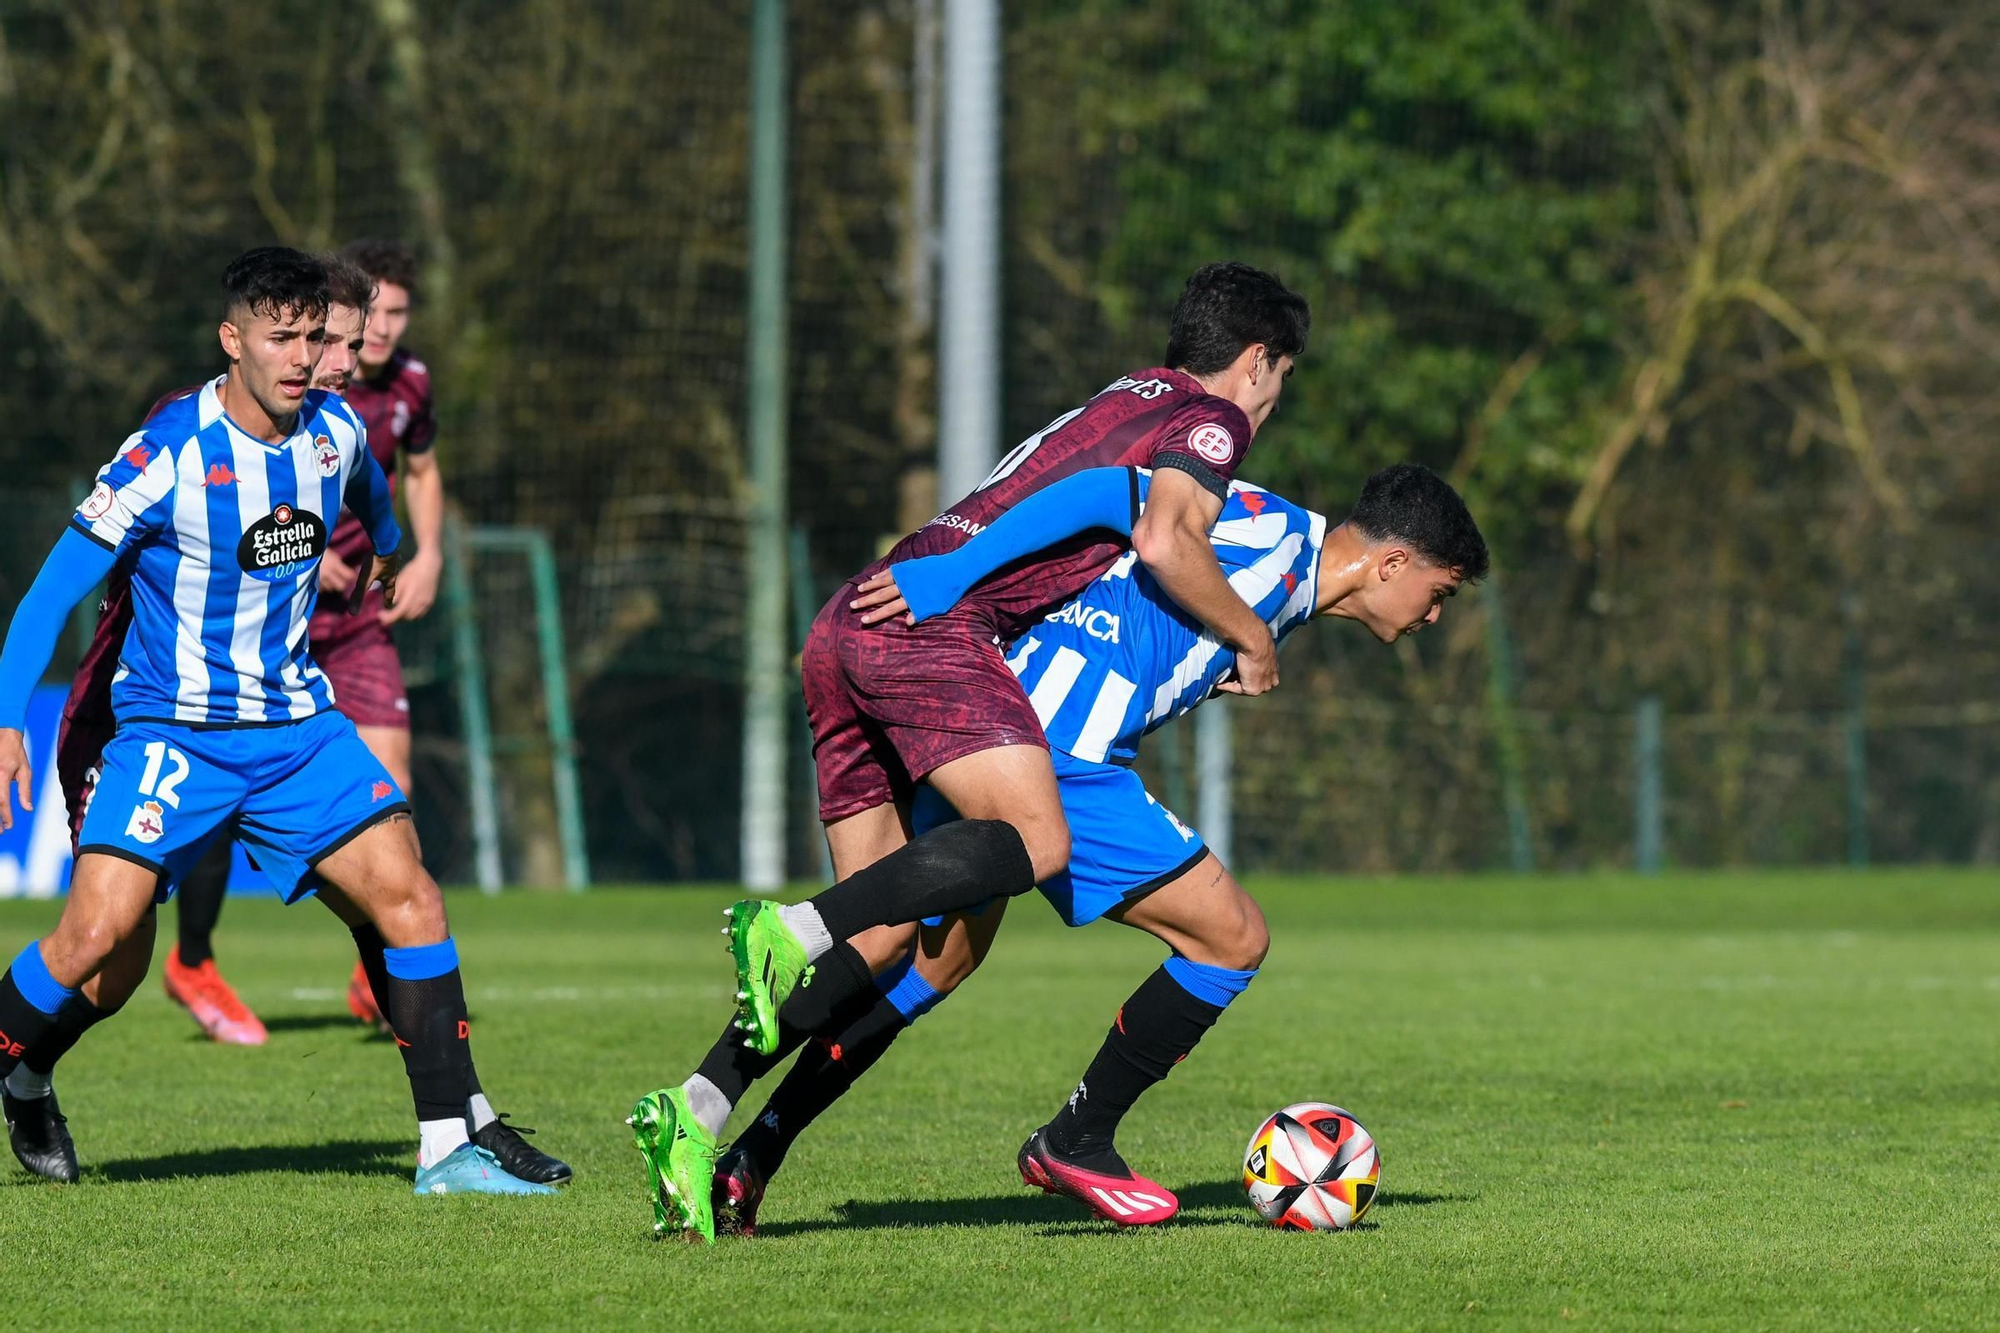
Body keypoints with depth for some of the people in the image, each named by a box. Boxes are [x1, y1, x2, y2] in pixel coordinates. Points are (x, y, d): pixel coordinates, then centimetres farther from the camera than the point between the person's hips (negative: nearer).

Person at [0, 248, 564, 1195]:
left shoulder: (336, 433, 0)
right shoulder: (167, 455, -17)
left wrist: (384, 550, 48)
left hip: (296, 725, 5)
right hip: (171, 727, -5)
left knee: (409, 902, -10)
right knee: (100, 938, -19)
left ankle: (449, 1149, -4)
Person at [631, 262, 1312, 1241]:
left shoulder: (1119, 404, 32)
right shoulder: (1210, 420, 6)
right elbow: (1164, 539, -13)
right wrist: (1251, 641, 2)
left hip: (846, 625, 9)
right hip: (933, 621, -9)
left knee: (885, 934, 4)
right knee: (1035, 841, -21)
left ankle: (693, 1117, -9)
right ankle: (790, 930, -34)